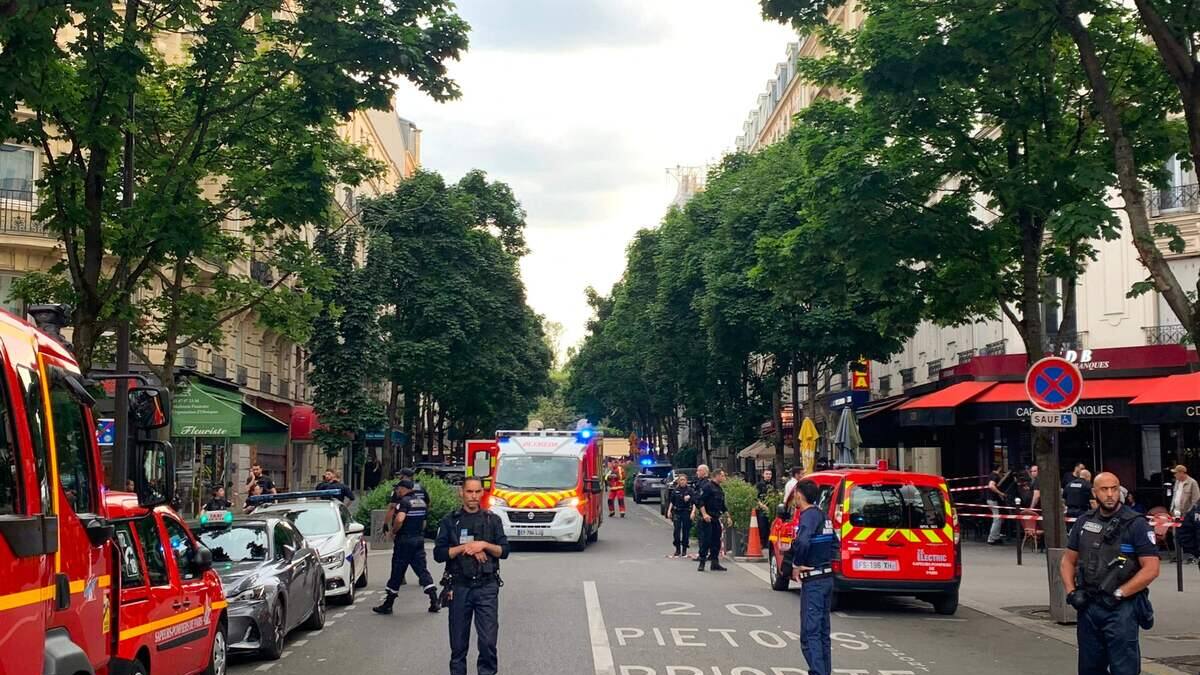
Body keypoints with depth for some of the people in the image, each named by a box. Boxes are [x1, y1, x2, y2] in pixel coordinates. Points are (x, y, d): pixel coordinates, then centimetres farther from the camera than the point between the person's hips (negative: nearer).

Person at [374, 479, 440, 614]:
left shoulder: (404, 502, -14)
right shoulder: (421, 502, 12)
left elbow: (399, 519, -29)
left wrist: (393, 532, -14)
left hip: (404, 540, -7)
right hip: (419, 540, 7)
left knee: (397, 572, 1)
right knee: (422, 570, 7)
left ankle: (388, 604, 9)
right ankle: (434, 602, -2)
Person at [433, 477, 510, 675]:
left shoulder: (493, 520, 9)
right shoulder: (450, 521, 6)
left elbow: (504, 551, 5)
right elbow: (439, 554, 0)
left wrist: (484, 545, -10)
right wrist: (465, 547, -11)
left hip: (487, 586, 0)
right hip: (459, 586, 0)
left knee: (488, 641, -7)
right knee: (458, 642, 6)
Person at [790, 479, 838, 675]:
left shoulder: (809, 516, -16)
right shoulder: (823, 516, 13)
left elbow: (802, 542, -33)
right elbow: (834, 543, 24)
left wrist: (796, 565, -19)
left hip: (813, 580, -9)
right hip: (827, 577, 9)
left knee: (810, 633, -9)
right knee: (822, 631, 16)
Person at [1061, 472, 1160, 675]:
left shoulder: (1136, 525, -6)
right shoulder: (1084, 522, 10)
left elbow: (1151, 569, -11)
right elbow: (1068, 561, 16)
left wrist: (1118, 594, -13)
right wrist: (1071, 592, 1)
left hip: (1121, 609, -5)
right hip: (1087, 607, 5)